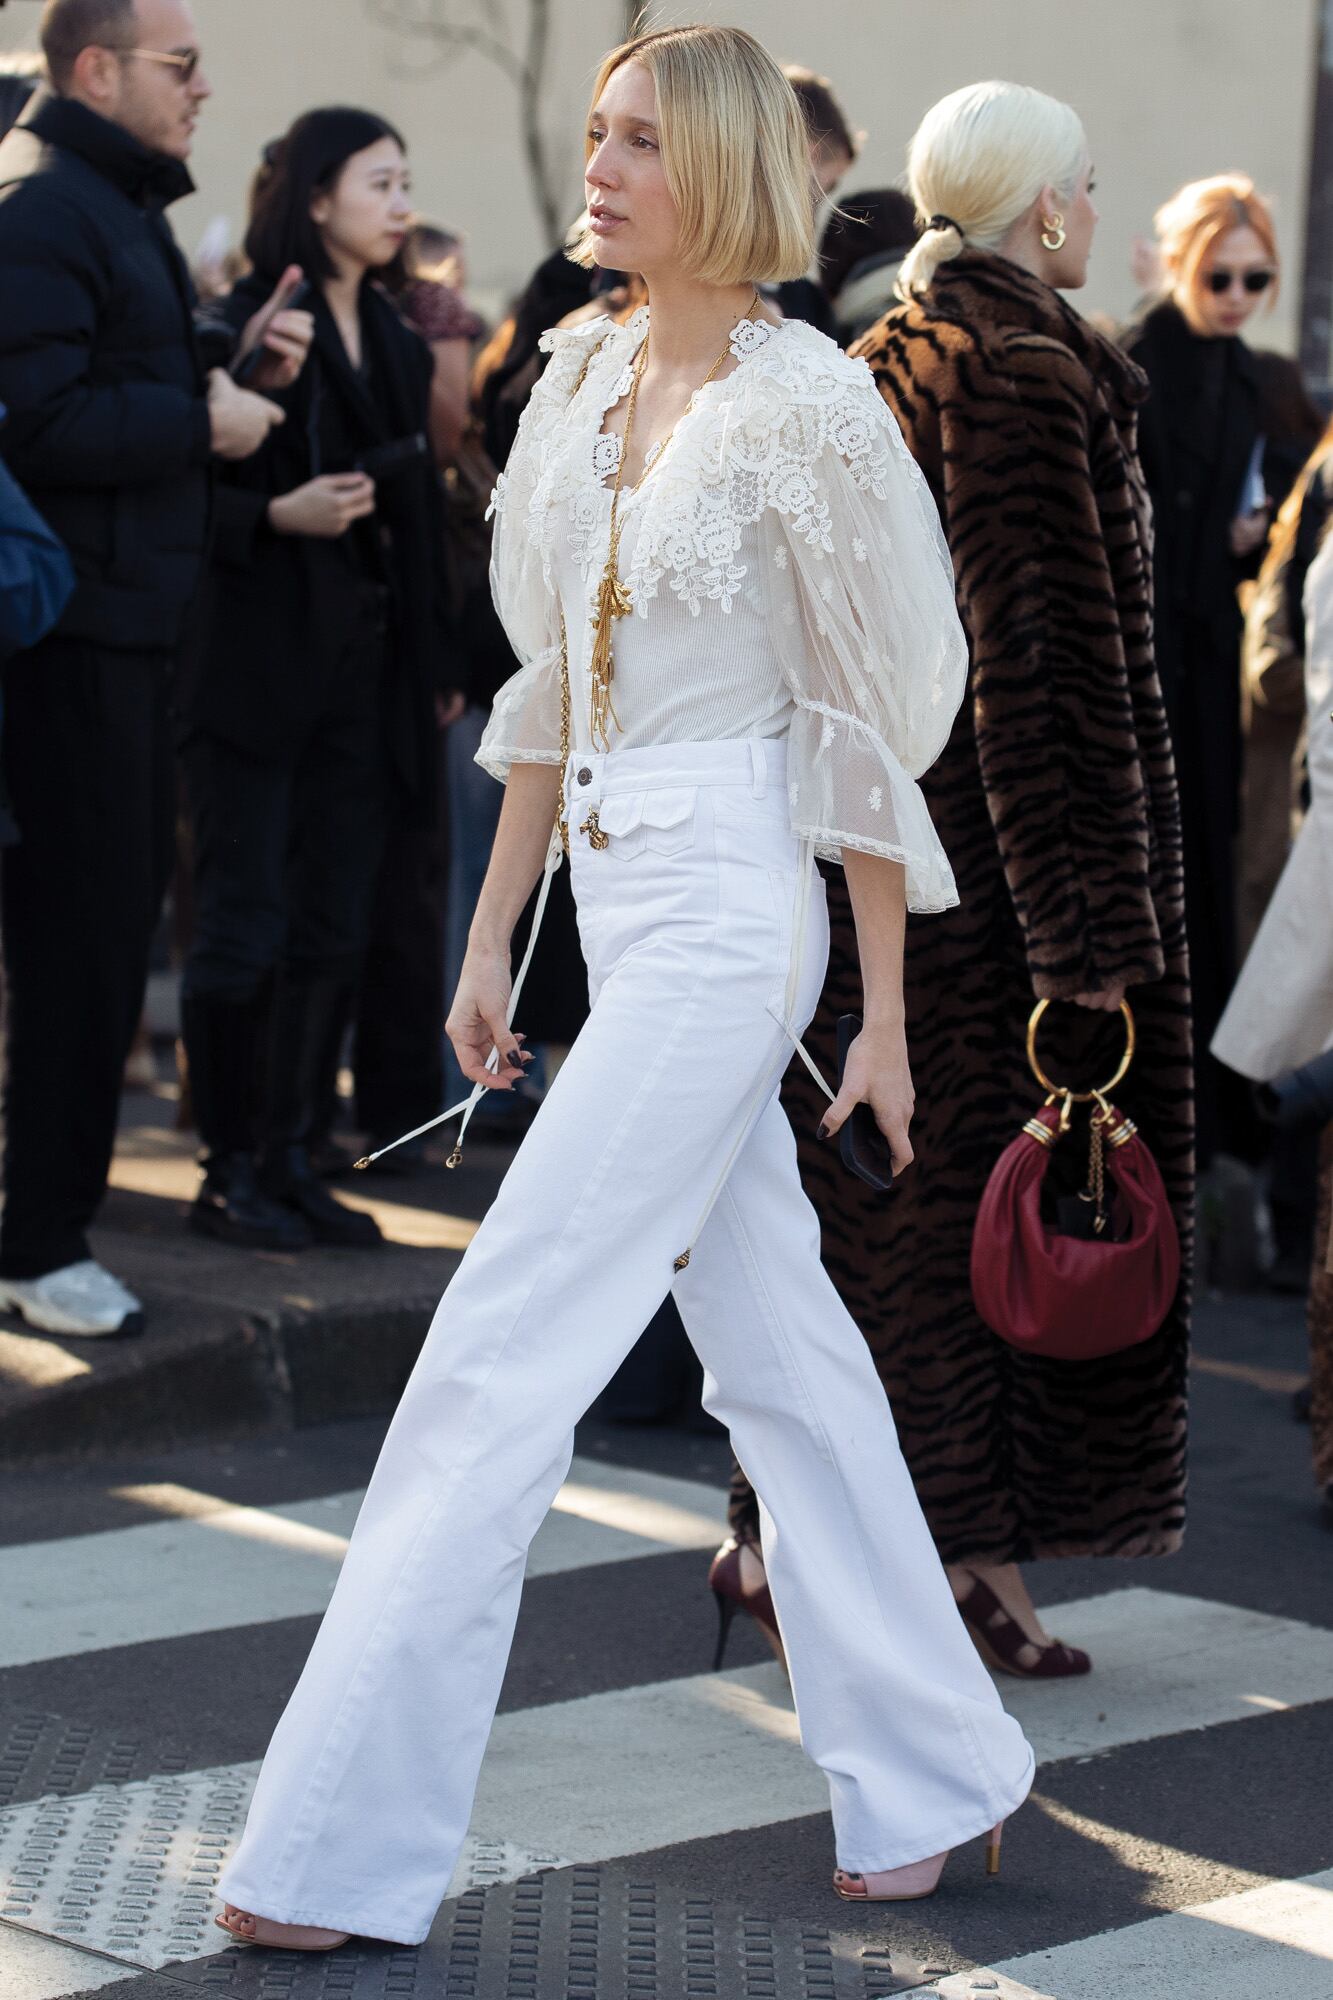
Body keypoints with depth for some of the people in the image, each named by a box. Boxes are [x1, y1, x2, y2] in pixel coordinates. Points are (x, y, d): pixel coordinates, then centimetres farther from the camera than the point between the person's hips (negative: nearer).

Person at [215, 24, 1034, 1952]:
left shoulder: (806, 404, -12)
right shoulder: (583, 379, 10)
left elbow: (871, 727, -8)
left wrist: (884, 1018, -6)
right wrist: (491, 936, 15)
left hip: (724, 908, -8)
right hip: (617, 897, 8)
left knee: (504, 1352, -9)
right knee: (778, 1345, 13)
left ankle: (345, 1850, -4)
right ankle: (929, 1773, 25)